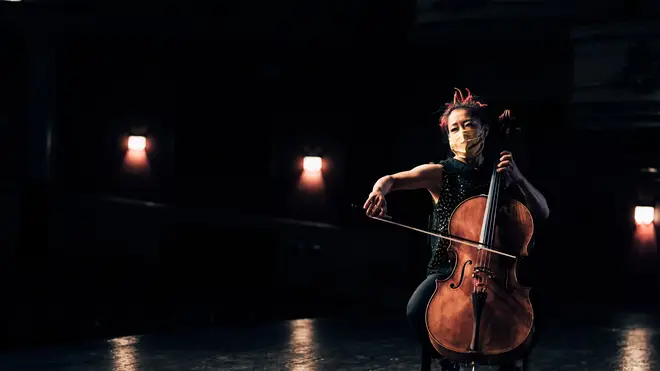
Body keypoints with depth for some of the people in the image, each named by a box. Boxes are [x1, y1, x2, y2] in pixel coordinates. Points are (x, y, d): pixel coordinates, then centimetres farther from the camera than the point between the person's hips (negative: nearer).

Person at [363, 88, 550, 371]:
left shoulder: (499, 173, 7)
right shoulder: (439, 173, -1)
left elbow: (542, 212, 3)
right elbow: (392, 179, -16)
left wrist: (517, 178, -11)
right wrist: (380, 191, -41)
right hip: (448, 267, -1)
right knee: (417, 311, -30)